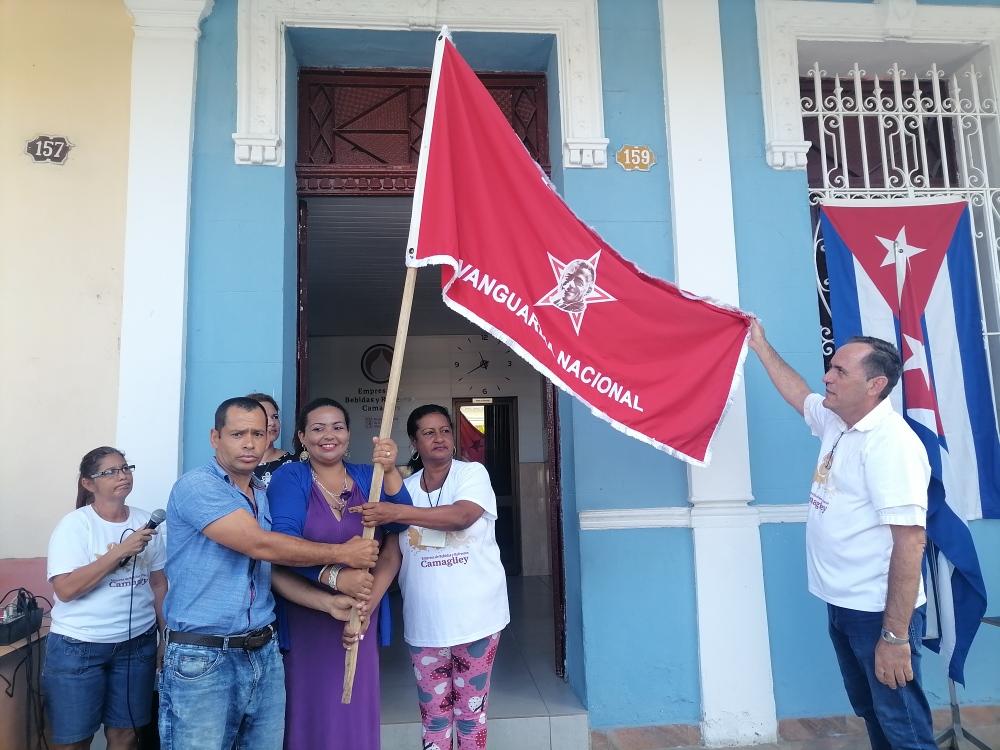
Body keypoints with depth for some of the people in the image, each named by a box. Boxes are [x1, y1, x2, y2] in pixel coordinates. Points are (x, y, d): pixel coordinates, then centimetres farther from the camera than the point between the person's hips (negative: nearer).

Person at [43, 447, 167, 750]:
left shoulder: (144, 521, 3)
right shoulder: (74, 525, -9)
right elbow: (66, 589, -18)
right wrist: (120, 551, -24)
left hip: (137, 643, 3)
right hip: (79, 647, -3)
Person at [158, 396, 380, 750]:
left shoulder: (265, 496, 11)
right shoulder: (196, 486, -13)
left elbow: (274, 568, 11)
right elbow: (261, 546, -21)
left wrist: (328, 602, -4)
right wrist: (343, 553, -13)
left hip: (264, 653, 7)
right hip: (202, 659, -6)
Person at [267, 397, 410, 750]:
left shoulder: (367, 476, 5)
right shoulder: (289, 477, -6)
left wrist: (390, 471, -26)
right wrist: (334, 576, -32)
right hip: (304, 618, -3)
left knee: (356, 707, 14)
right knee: (308, 707, 8)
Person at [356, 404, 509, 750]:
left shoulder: (473, 473, -5)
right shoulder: (406, 488, 5)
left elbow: (461, 516, -25)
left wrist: (396, 512, -30)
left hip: (475, 614, -2)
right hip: (424, 621, 3)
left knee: (471, 708, 11)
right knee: (434, 712, 12)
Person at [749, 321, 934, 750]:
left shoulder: (891, 442, -22)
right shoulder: (835, 422, 5)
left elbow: (910, 541, -26)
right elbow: (798, 394, 27)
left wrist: (896, 634, -27)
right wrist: (760, 346, 29)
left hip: (878, 611, -9)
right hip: (841, 604, 9)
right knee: (869, 710, 21)